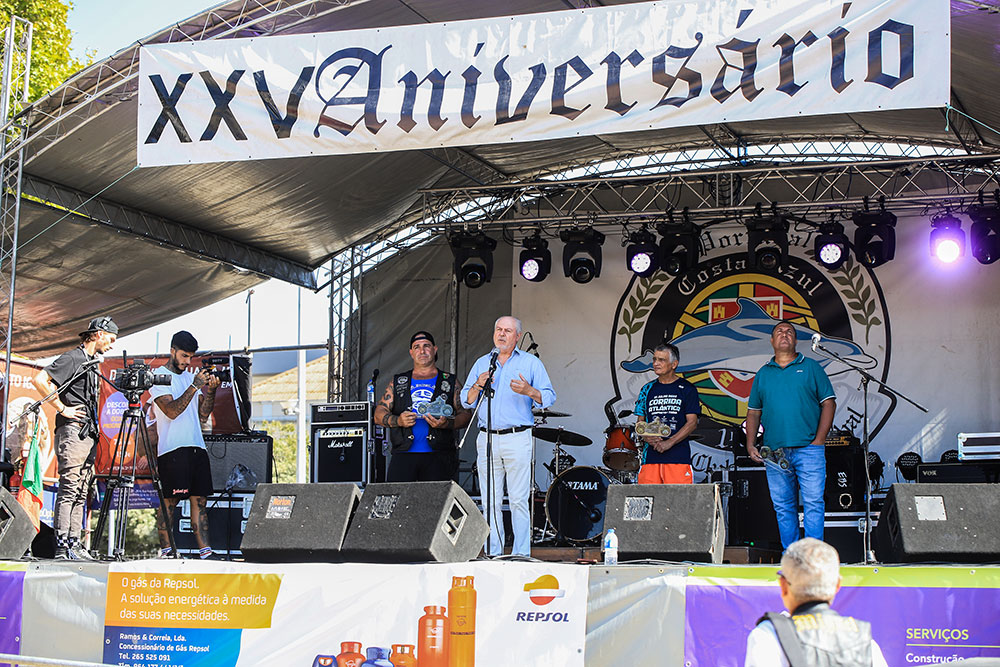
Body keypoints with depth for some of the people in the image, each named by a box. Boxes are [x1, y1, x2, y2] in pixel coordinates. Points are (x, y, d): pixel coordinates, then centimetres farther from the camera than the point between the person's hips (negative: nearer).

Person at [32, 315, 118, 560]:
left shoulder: (91, 363, 22)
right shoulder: (72, 358, -6)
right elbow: (39, 380, -16)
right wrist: (62, 408, -14)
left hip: (89, 434, 9)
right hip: (72, 430, -9)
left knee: (81, 492, 7)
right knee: (69, 489, -12)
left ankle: (74, 543, 8)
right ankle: (62, 546, -14)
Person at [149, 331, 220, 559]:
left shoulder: (191, 376, 19)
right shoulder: (159, 376, -1)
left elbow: (203, 415, 14)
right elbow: (172, 410, -15)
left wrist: (210, 391, -1)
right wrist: (194, 386, -17)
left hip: (196, 446, 7)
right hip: (171, 448, -6)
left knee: (199, 499, 1)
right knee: (169, 501, -7)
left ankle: (205, 550, -2)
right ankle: (166, 550, -4)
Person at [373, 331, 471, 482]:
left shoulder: (449, 382, 14)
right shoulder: (398, 383, 18)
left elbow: (466, 414, 7)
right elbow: (379, 414, 13)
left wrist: (446, 424, -13)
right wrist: (398, 421, -8)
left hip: (438, 456, -1)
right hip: (404, 454, 1)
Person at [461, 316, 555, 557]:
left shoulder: (531, 363, 7)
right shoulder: (482, 363, 16)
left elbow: (549, 397, 2)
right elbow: (466, 400, 13)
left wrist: (529, 391, -17)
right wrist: (478, 386, -6)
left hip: (518, 439, -3)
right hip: (487, 439, 3)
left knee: (519, 500, -7)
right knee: (490, 501, 3)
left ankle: (521, 554, -4)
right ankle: (492, 553, 8)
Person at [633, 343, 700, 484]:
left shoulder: (687, 389, 3)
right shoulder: (648, 389, 15)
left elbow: (692, 422, -3)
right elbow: (640, 421, 16)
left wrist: (669, 443, -14)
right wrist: (646, 437, -7)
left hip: (678, 457, -3)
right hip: (650, 456, 3)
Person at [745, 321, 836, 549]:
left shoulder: (811, 368, 7)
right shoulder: (763, 374, 15)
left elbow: (829, 403, 3)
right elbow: (753, 412, 17)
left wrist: (818, 441, -7)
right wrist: (750, 445, 5)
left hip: (808, 450, -3)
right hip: (775, 451, 3)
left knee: (813, 503, -8)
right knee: (783, 506, 5)